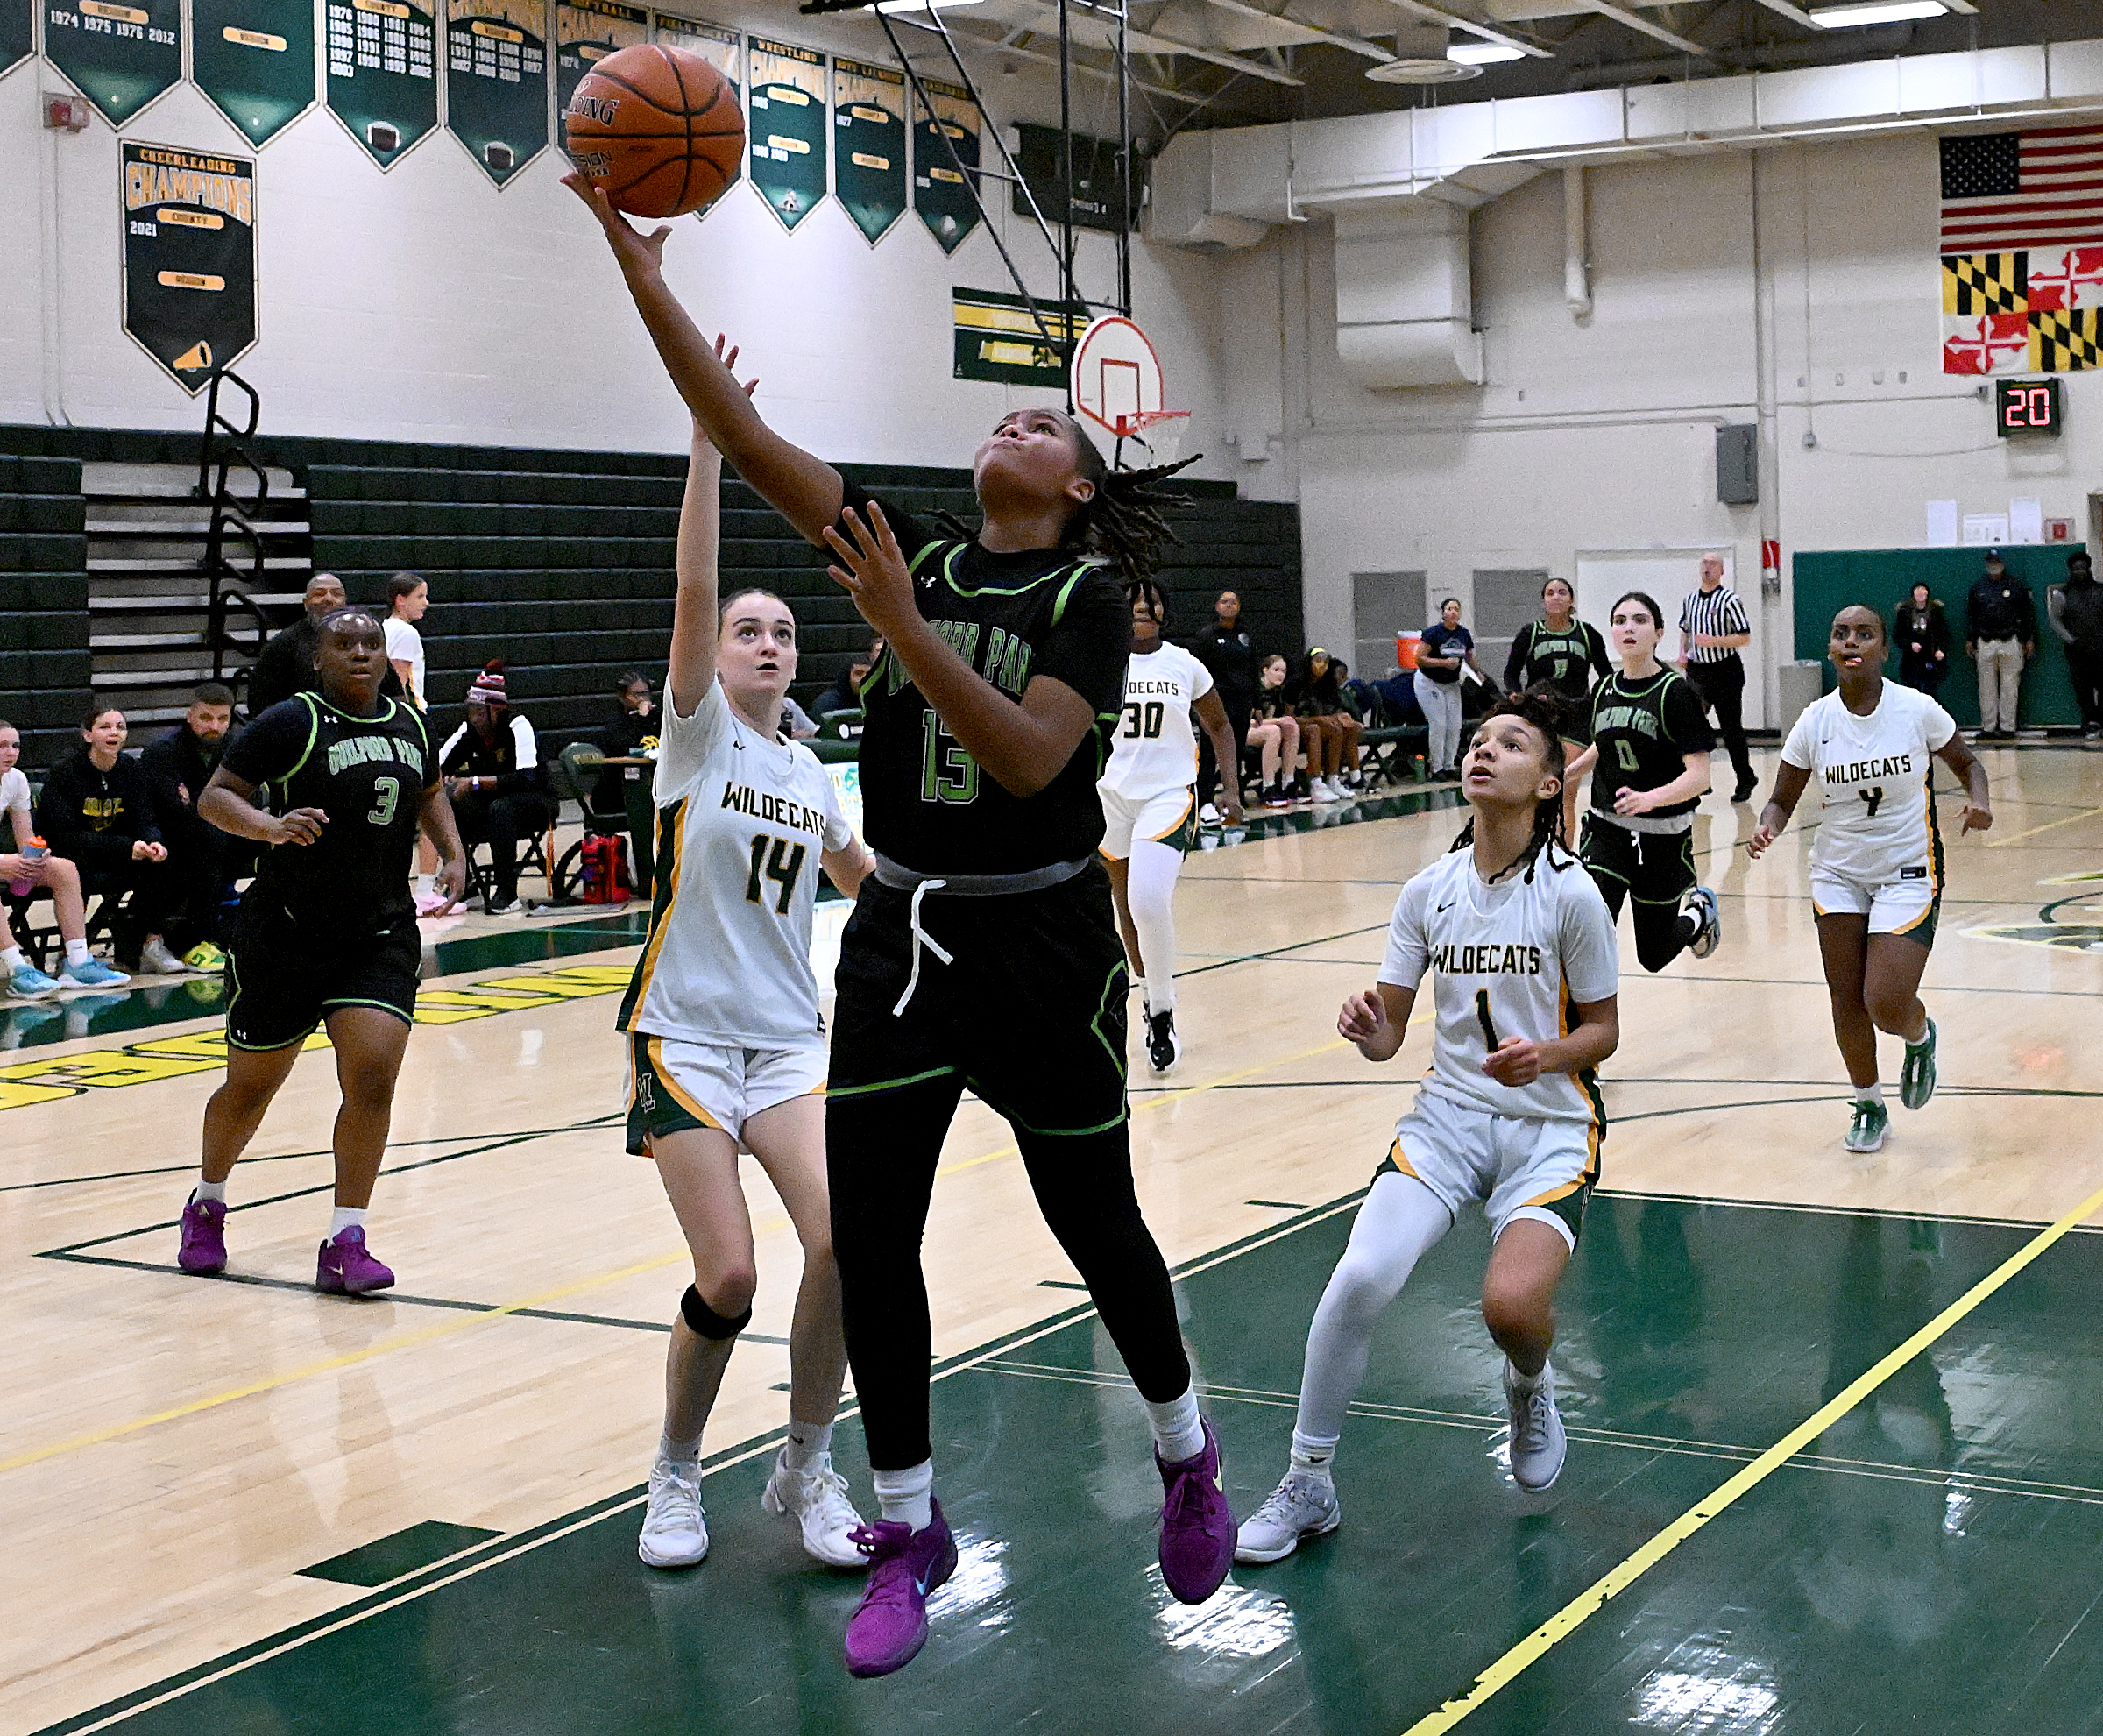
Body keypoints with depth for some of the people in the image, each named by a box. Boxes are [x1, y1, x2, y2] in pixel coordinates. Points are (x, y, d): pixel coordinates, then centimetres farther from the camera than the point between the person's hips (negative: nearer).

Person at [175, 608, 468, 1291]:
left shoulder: (409, 724, 8)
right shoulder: (291, 722, -9)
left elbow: (430, 792, 27)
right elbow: (214, 797, -10)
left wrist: (452, 852, 12)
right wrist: (270, 826, -28)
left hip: (380, 935, 3)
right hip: (283, 936, -3)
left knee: (372, 1077, -14)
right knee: (252, 1084, 10)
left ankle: (344, 1245, -6)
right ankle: (206, 1204, 38)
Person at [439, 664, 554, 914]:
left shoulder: (517, 725, -19)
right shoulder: (469, 730, -4)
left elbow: (526, 778, -30)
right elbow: (438, 764, 1)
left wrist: (476, 782, -36)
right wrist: (441, 780, -24)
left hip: (535, 802, -5)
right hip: (489, 804, 5)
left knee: (501, 808, -37)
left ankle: (507, 893, -32)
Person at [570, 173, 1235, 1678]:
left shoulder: (1089, 598, -6)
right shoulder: (917, 558, 4)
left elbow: (1029, 757, -22)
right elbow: (747, 436, -2)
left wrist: (902, 631, -28)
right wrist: (639, 266, -8)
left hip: (1040, 942, -4)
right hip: (900, 932, 4)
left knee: (1094, 1220, 9)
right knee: (868, 1235, 1)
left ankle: (1187, 1457, 36)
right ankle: (911, 1530, 17)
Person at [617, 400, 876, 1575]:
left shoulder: (811, 774, 12)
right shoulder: (697, 731, -1)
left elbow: (864, 879, 30)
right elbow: (695, 590, -16)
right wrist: (710, 444, -24)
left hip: (790, 1037, 4)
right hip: (686, 1036, -4)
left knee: (845, 1246, -16)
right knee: (728, 1279, -13)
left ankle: (808, 1466, 6)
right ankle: (677, 1474, 14)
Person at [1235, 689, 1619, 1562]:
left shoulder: (1571, 892, -8)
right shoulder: (1429, 892, 2)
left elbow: (1603, 1030, 0)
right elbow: (1387, 1038, 5)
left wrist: (1545, 1055, -20)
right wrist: (1365, 1028, -18)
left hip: (1548, 1126, -3)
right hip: (1447, 1115, 3)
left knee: (1513, 1305, -27)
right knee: (1360, 1276, -22)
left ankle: (1530, 1389, 14)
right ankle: (1308, 1484, -3)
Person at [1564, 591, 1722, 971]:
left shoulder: (1677, 691, -13)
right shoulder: (1604, 690, 2)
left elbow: (1699, 775, -20)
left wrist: (1649, 798, -35)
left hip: (1663, 838, -3)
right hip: (1606, 830, 3)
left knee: (1654, 956, 13)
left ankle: (1700, 911, 45)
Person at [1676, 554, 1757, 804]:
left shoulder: (1729, 600, -9)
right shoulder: (1690, 601, 9)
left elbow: (1745, 637, -11)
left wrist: (1713, 641, -21)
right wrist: (1683, 652, 7)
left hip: (1725, 671, -6)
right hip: (1697, 670, 6)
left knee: (1731, 729, -1)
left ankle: (1745, 779, 11)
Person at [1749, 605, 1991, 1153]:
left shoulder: (1917, 711, -12)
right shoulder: (1815, 722, -7)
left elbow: (1966, 763, 5)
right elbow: (1783, 799, 2)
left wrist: (1980, 800, -16)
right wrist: (1768, 828, -20)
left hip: (1908, 873, -3)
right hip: (1838, 874, 3)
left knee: (1887, 1006, -12)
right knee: (1847, 1000, 4)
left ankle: (1921, 1037, 26)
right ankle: (1868, 1106, 27)